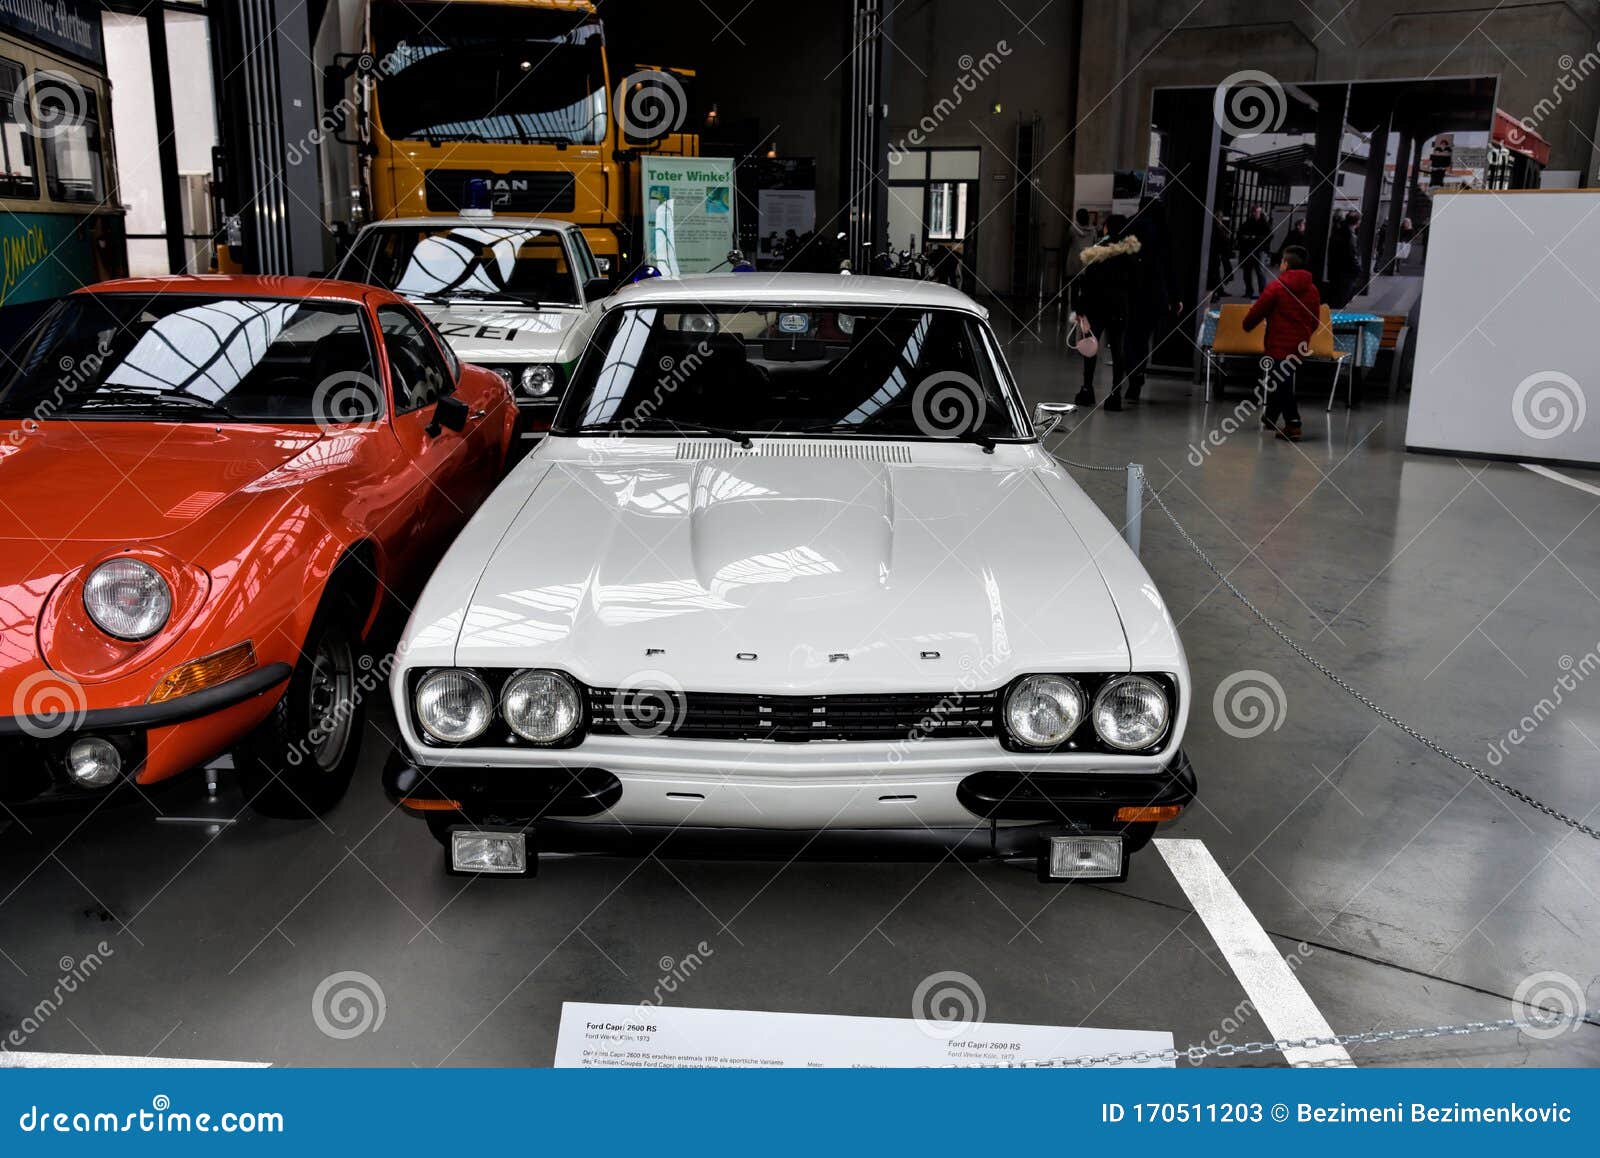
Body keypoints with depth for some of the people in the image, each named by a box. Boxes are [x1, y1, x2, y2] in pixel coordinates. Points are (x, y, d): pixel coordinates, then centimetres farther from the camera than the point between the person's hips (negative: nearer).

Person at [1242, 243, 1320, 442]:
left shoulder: (1276, 287, -12)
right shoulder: (1312, 290, 7)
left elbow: (1257, 311, -7)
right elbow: (1315, 321, 12)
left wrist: (1247, 325, 12)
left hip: (1279, 344, -6)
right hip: (1301, 346, 6)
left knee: (1281, 384, -2)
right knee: (1279, 381, 19)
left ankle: (1293, 425, -9)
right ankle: (1270, 418, 30)